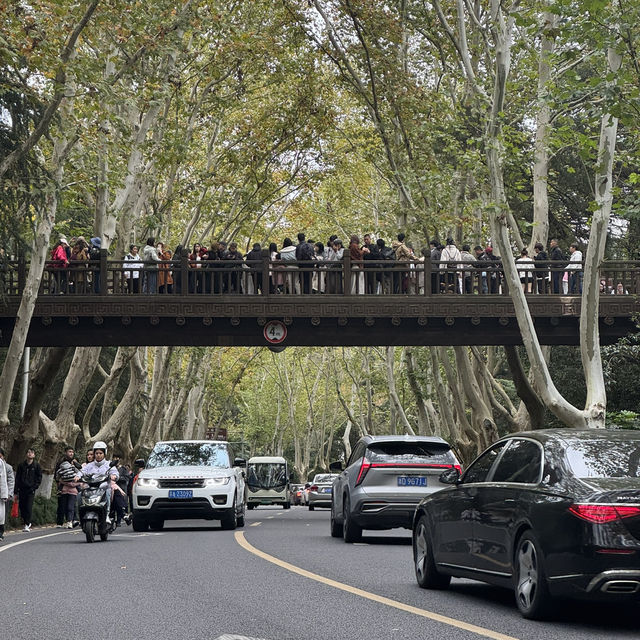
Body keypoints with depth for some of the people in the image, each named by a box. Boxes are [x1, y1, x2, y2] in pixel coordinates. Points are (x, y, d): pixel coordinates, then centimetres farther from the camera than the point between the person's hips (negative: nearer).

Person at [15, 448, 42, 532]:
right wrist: (16, 492, 3)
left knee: (29, 508, -10)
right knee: (22, 507, 3)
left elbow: (39, 478, 5)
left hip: (31, 490, -3)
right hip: (22, 490, 3)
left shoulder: (36, 466, 4)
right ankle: (27, 522, 21)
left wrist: (34, 487, -9)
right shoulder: (21, 465, 8)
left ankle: (27, 525, -7)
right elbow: (17, 478, 8)